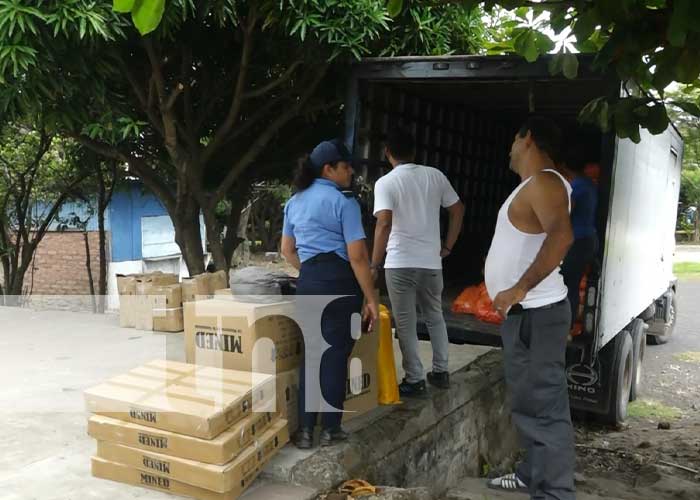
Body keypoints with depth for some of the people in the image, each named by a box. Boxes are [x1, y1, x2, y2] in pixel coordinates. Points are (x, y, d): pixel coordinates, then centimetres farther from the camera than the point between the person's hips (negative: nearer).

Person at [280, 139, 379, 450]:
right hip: (339, 281, -6)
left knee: (310, 353, 12)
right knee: (335, 354, 3)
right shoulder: (343, 202, -8)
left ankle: (305, 430, 16)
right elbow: (357, 256, -13)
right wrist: (371, 299, -9)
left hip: (307, 283, 6)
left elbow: (287, 250, 20)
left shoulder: (294, 202, 14)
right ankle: (330, 429, 12)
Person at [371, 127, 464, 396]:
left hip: (400, 263, -4)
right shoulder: (435, 175, 5)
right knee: (435, 317, 20)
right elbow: (458, 210, 8)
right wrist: (447, 247, 15)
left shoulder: (385, 183, -8)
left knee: (406, 324, 6)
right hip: (431, 261, 4)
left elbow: (384, 225, -19)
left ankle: (415, 380, 10)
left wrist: (374, 264, -12)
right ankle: (440, 372, 27)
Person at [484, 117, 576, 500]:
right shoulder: (536, 185, 17)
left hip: (534, 314, -11)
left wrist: (520, 288, -31)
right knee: (529, 402, 19)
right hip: (523, 313, 11)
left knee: (544, 406, -6)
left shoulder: (543, 182, -16)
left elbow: (561, 236, -32)